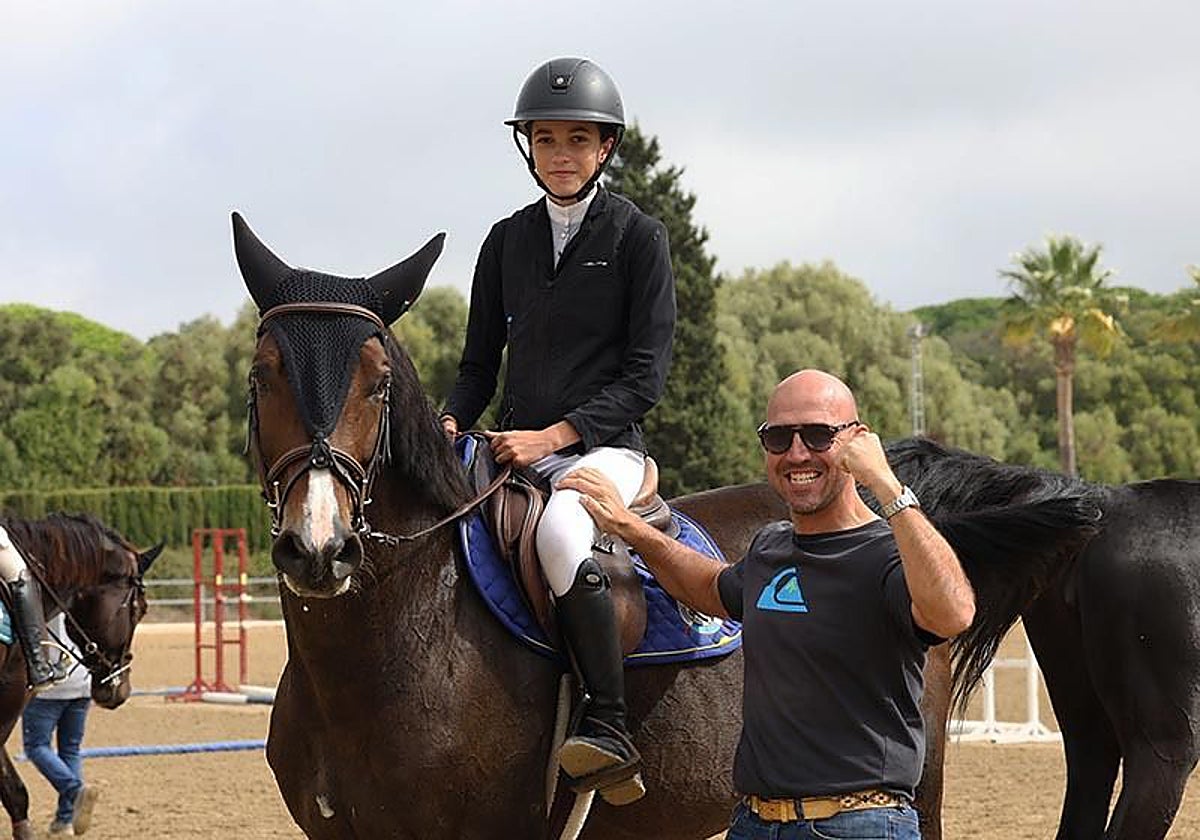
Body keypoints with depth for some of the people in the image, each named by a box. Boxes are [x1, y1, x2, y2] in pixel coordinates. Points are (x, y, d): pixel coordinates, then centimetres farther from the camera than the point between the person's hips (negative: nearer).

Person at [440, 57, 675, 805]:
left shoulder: (638, 237, -1)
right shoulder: (507, 241, 13)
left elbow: (646, 376, -7)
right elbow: (480, 364, 17)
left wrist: (552, 435, -16)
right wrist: (450, 424, -5)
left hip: (605, 448, -6)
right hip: (516, 450, 6)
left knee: (559, 531, -37)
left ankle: (612, 731, -34)